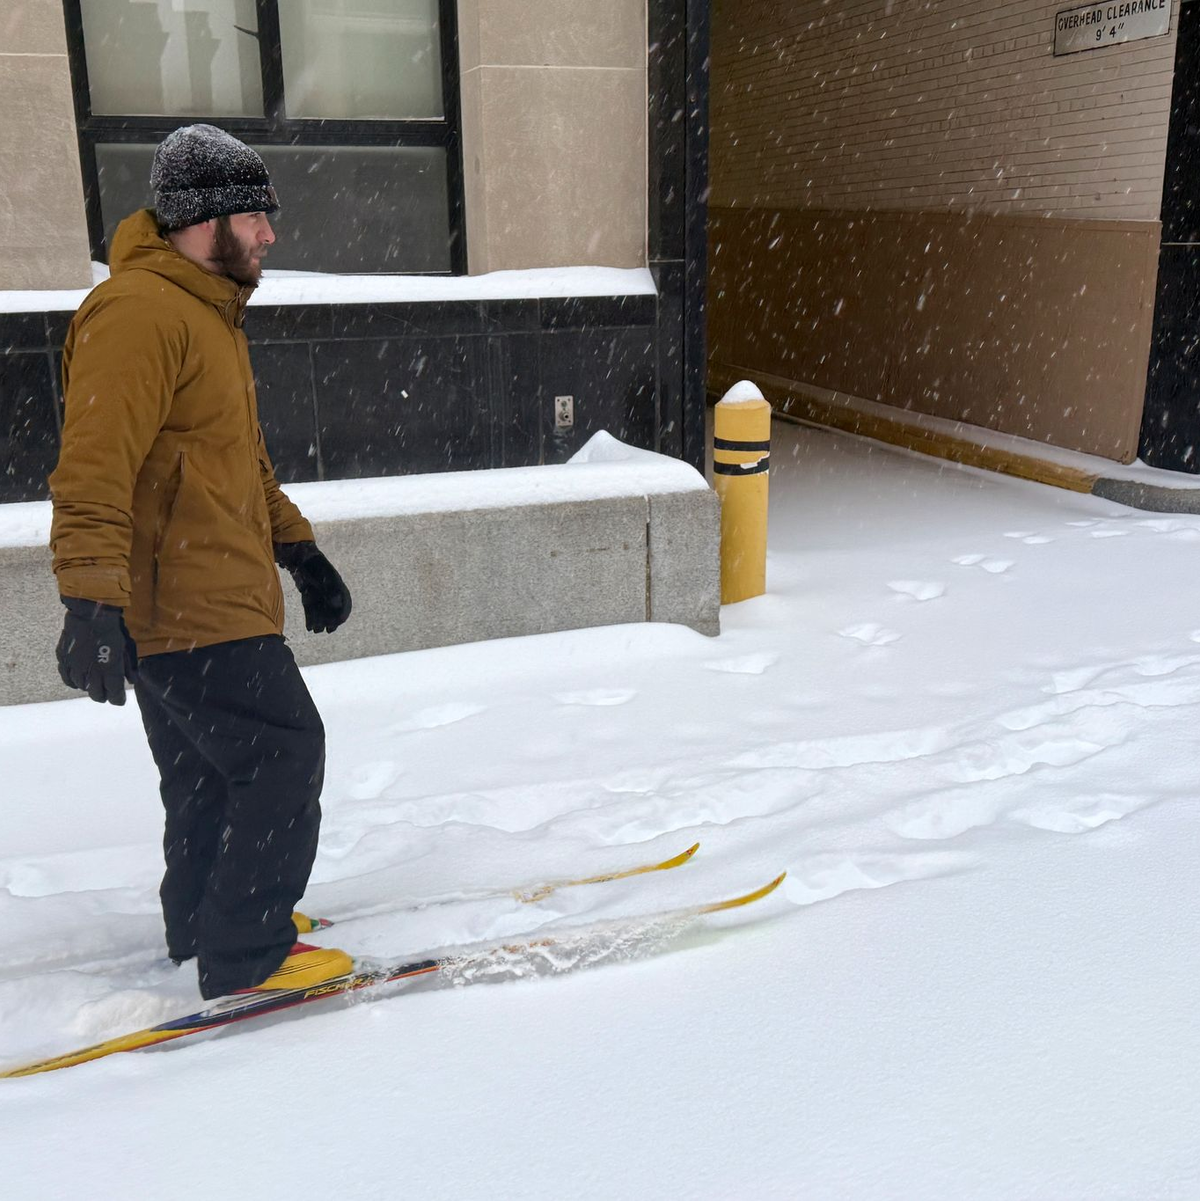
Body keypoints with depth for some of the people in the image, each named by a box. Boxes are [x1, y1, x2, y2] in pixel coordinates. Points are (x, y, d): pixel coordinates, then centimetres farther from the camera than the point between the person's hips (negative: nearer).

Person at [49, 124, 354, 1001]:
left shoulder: (209, 311, 19)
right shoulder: (139, 313, -15)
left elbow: (239, 458, 28)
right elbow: (95, 467, -24)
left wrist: (296, 547, 28)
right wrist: (92, 601, -31)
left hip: (212, 600, 10)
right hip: (191, 610, -10)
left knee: (207, 775, 19)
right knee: (283, 757, -6)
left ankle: (207, 921, 34)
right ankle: (245, 959, 4)